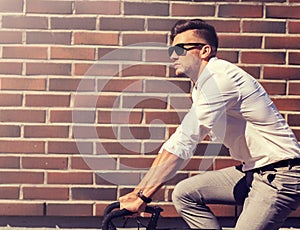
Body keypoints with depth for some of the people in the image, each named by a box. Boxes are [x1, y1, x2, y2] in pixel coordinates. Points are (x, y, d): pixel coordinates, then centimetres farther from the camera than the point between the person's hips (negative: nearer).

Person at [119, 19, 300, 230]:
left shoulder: (219, 78, -19)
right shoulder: (204, 84, 11)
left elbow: (183, 143, -24)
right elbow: (181, 139, 10)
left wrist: (142, 197, -21)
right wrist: (139, 191, 6)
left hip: (279, 176, -9)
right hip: (253, 173, 9)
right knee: (184, 193, 5)